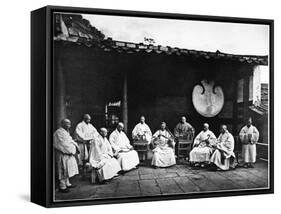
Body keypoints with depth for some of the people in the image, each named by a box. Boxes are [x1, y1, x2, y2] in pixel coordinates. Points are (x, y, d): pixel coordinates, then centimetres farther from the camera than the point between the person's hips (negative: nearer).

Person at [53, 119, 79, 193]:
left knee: (67, 169, 17)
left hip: (68, 154, 10)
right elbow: (64, 144, -22)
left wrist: (75, 146, 0)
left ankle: (67, 184, 27)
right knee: (63, 170, -4)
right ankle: (62, 186, 2)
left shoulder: (66, 132, 14)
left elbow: (70, 141, 17)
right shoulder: (59, 132, -18)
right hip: (62, 154, -10)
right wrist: (72, 150, -17)